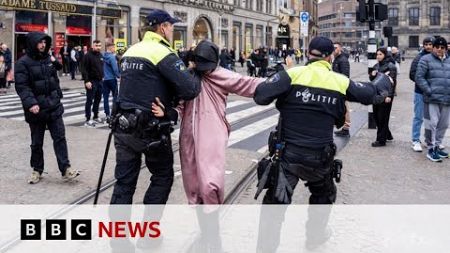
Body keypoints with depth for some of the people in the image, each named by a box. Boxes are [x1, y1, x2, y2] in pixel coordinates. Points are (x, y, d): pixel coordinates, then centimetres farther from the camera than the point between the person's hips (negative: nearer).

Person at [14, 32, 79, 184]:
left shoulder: (49, 59, 9)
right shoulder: (23, 63, -10)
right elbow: (21, 86, -18)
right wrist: (30, 103, -29)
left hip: (54, 106, 4)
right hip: (36, 109, -4)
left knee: (59, 137, 0)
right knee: (37, 142, 9)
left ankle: (65, 169, 2)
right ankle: (37, 170, 23)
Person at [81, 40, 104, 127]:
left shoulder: (101, 55, 12)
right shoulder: (88, 55, -11)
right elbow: (85, 69, -15)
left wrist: (102, 77, 16)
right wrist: (87, 81, -21)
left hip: (99, 81, 7)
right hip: (91, 81, -7)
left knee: (98, 100, 13)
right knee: (89, 101, -3)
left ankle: (96, 116, 24)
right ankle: (88, 120, 0)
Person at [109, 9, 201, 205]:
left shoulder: (131, 51, 12)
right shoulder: (163, 53, -13)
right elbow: (190, 90, -21)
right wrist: (195, 75, 0)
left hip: (124, 127, 6)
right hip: (151, 130, -6)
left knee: (124, 181, 9)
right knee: (163, 176, 14)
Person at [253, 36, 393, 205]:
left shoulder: (293, 74, -10)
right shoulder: (341, 82, -1)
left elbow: (260, 95, -16)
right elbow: (373, 93, 12)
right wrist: (385, 80, 34)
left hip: (289, 154, -2)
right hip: (320, 156, 2)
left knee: (276, 201, 2)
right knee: (324, 197, 29)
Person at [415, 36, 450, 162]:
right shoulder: (426, 59, 1)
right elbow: (419, 77, -5)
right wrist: (429, 91, -12)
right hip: (432, 99, -5)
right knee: (432, 124, -5)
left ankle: (437, 145, 27)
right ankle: (431, 149, 5)